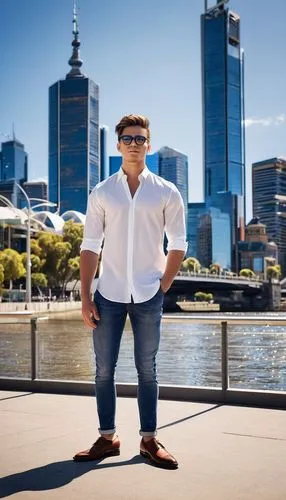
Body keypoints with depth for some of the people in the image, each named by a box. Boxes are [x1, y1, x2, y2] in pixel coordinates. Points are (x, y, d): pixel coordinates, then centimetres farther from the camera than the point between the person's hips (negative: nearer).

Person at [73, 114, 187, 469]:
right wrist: (85, 298, -3)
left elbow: (177, 243, 6)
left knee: (147, 370, 8)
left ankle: (149, 440, 19)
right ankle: (107, 438, 20)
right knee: (104, 369, 6)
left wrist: (164, 286, -1)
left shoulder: (166, 193, 3)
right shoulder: (102, 193, 4)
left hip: (148, 295, -1)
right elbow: (90, 246, 2)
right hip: (109, 293, 1)